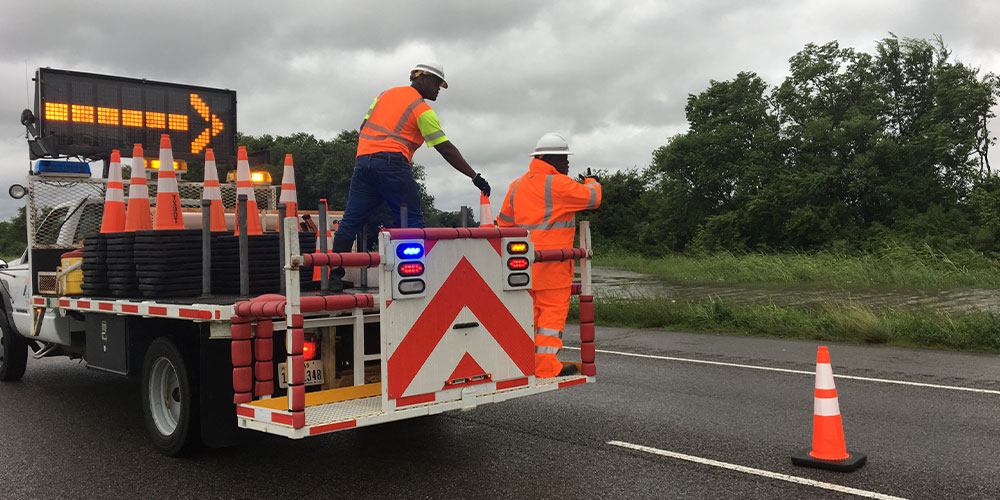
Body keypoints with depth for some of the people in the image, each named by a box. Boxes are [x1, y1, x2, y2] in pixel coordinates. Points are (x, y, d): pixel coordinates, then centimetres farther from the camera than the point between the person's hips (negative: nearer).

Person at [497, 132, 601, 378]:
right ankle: (546, 366, -5)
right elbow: (593, 198, -3)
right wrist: (592, 181, 18)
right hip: (552, 261, -8)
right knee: (553, 309, -4)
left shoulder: (517, 185, 14)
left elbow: (504, 223, 20)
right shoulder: (558, 183, -10)